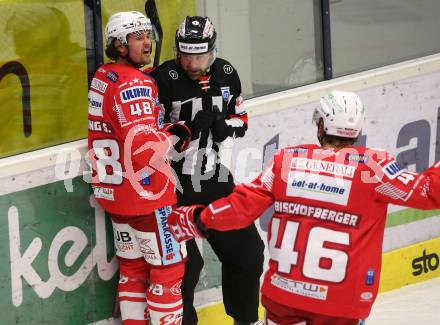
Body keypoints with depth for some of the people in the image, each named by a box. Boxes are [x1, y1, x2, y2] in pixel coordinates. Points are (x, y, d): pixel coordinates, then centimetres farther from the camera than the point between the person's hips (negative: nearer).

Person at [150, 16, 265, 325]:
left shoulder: (226, 74, 1)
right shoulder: (165, 79, -16)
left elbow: (240, 118, 14)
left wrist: (225, 127, -9)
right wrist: (187, 129, -27)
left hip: (216, 180, 6)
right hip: (177, 185, -6)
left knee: (247, 251, 12)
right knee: (184, 263, -10)